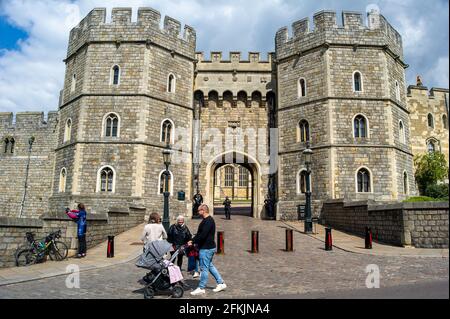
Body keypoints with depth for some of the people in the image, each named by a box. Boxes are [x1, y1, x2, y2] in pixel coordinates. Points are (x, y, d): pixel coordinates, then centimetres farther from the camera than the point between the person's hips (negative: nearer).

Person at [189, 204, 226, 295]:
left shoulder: (208, 221, -18)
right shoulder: (207, 220, 14)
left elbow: (203, 235, -25)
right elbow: (200, 233, 15)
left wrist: (193, 242, -17)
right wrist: (193, 240, 4)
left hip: (206, 248, -11)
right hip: (209, 247, 11)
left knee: (204, 268, -1)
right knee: (210, 266, 18)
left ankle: (201, 288, 8)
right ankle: (221, 283, 24)